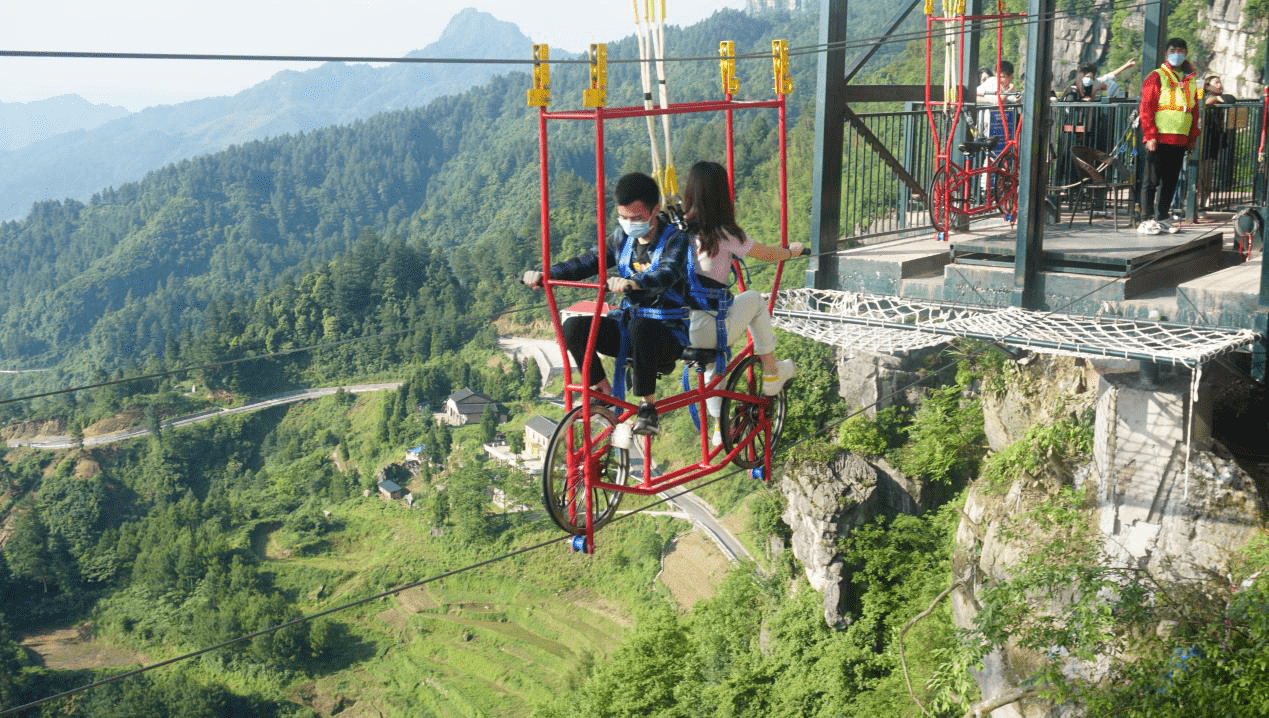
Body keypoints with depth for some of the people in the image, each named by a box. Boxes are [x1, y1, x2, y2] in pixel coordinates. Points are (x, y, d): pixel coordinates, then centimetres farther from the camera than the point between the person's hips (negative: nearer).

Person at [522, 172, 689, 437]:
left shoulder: (675, 240, -12)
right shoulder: (623, 236, 7)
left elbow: (666, 274, -32)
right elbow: (589, 262, -1)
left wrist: (632, 283, -53)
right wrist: (545, 274, -18)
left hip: (668, 334, -6)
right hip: (630, 326, 6)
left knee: (641, 327, -40)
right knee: (574, 326, -17)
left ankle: (648, 408, -28)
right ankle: (603, 393, -1)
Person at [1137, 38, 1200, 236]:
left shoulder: (1190, 80, 17)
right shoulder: (1156, 77, -2)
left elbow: (1194, 111, 19)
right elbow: (1146, 108, -7)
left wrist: (1193, 137, 13)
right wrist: (1150, 135, -14)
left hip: (1180, 141, 6)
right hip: (1159, 139, -6)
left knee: (1171, 181, 10)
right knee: (1152, 180, -4)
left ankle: (1162, 218, 18)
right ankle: (1147, 220, -2)